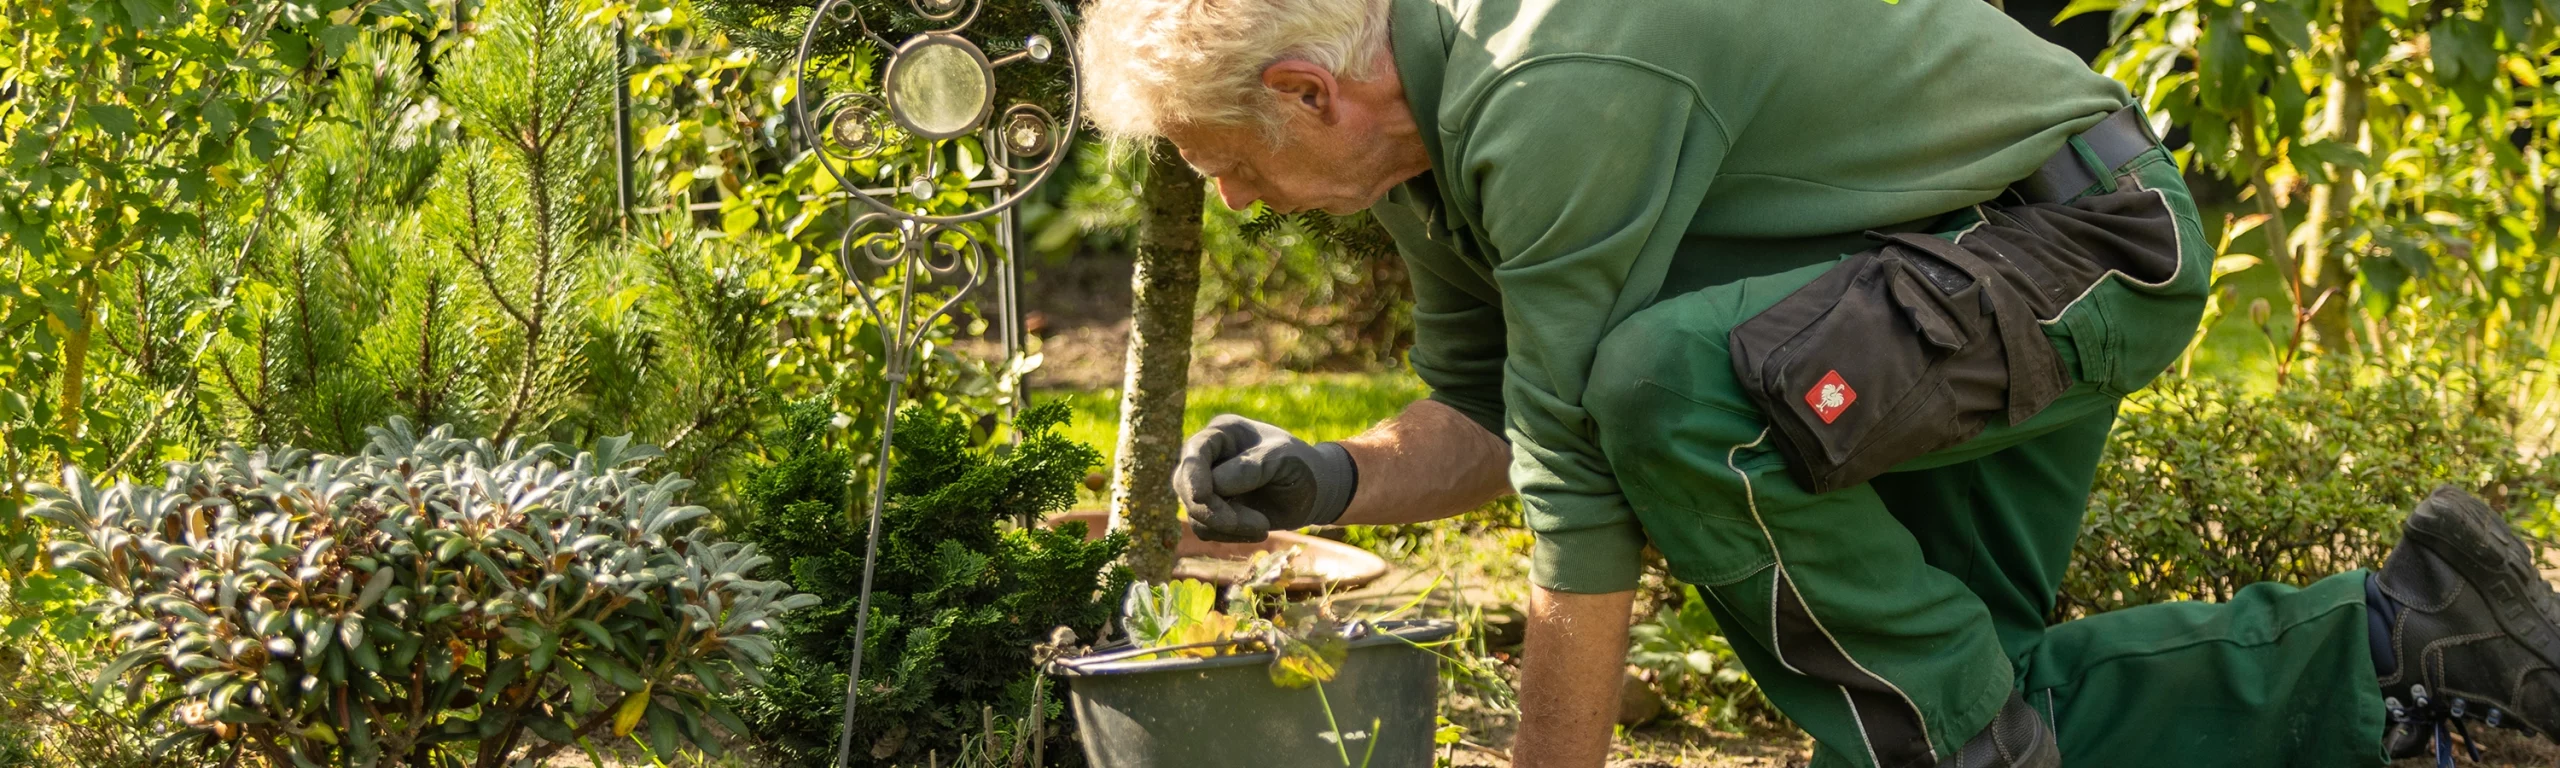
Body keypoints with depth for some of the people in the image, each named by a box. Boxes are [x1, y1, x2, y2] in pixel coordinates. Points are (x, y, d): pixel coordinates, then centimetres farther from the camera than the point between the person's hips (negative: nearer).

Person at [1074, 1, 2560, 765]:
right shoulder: (1428, 122, 2)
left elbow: (1580, 491, -27)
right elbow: (1488, 424, 13)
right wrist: (1329, 481, -8)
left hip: (2083, 234, -11)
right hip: (1982, 274, 11)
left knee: (1675, 379, -33)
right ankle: (2405, 642, 17)